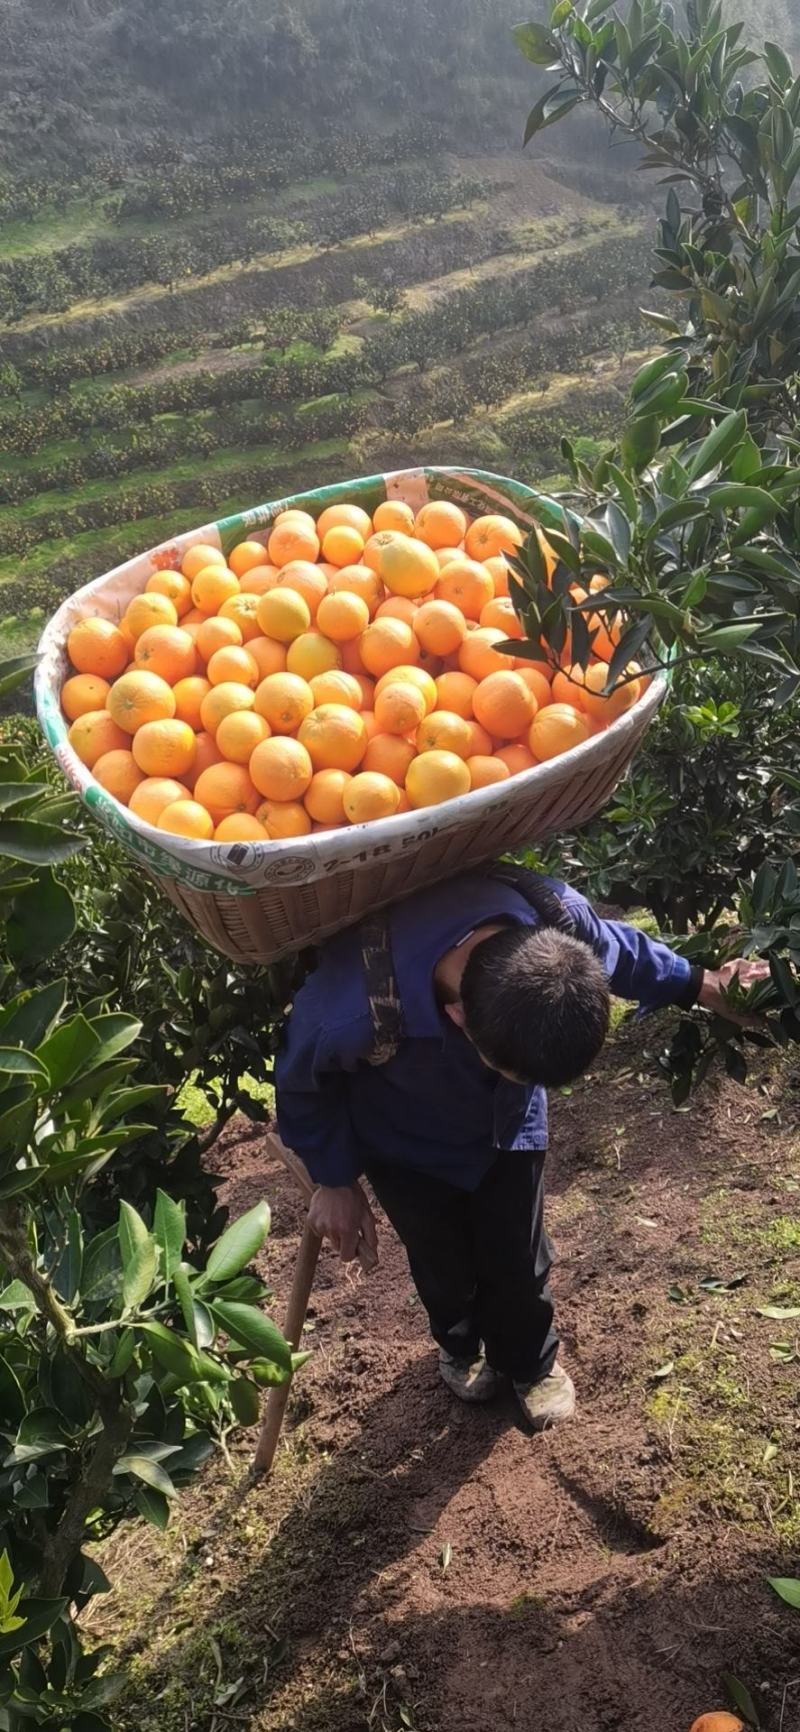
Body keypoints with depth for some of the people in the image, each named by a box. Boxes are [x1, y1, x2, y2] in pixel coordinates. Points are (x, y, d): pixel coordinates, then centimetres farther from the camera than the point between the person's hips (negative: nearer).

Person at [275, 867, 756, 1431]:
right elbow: (303, 1083, -19)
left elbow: (615, 947, -9)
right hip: (409, 1143, -2)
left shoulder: (558, 918, -38)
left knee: (518, 1258, 15)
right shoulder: (354, 1012, -46)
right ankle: (461, 1347, 53)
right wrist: (336, 1180, -6)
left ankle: (531, 1361, 49)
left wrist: (703, 987, 4)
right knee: (445, 1263, 17)